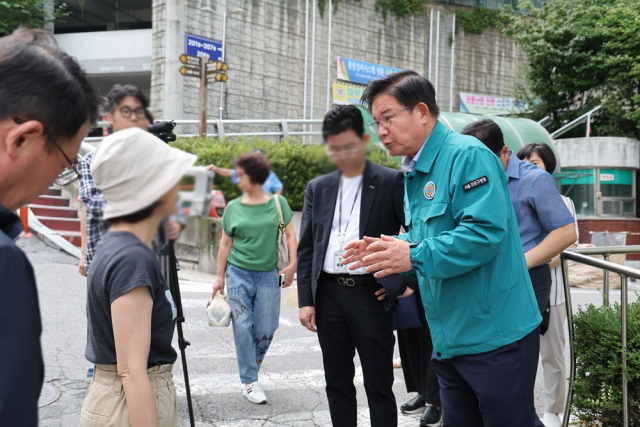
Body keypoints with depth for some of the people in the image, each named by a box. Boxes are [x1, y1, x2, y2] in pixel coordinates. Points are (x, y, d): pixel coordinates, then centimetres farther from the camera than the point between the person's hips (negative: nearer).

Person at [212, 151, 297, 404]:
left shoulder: (278, 203, 2)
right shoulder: (233, 208, 3)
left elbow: (290, 235, 5)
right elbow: (225, 244, 7)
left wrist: (292, 264, -6)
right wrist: (220, 277, 6)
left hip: (268, 275, 0)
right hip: (238, 273, 0)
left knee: (266, 329, 2)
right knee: (243, 326, -2)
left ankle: (251, 369, 29)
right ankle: (249, 383, 8)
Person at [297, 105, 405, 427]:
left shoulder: (391, 182, -2)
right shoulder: (317, 188, 11)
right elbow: (306, 249, 10)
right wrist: (305, 300, 4)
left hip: (370, 294, -4)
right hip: (328, 293, 5)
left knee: (378, 386, 3)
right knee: (337, 382, 14)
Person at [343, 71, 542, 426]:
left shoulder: (467, 156, -15)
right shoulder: (414, 173, 14)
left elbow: (485, 232, -26)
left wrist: (413, 256, -25)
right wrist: (388, 252, 4)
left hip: (495, 336, -9)